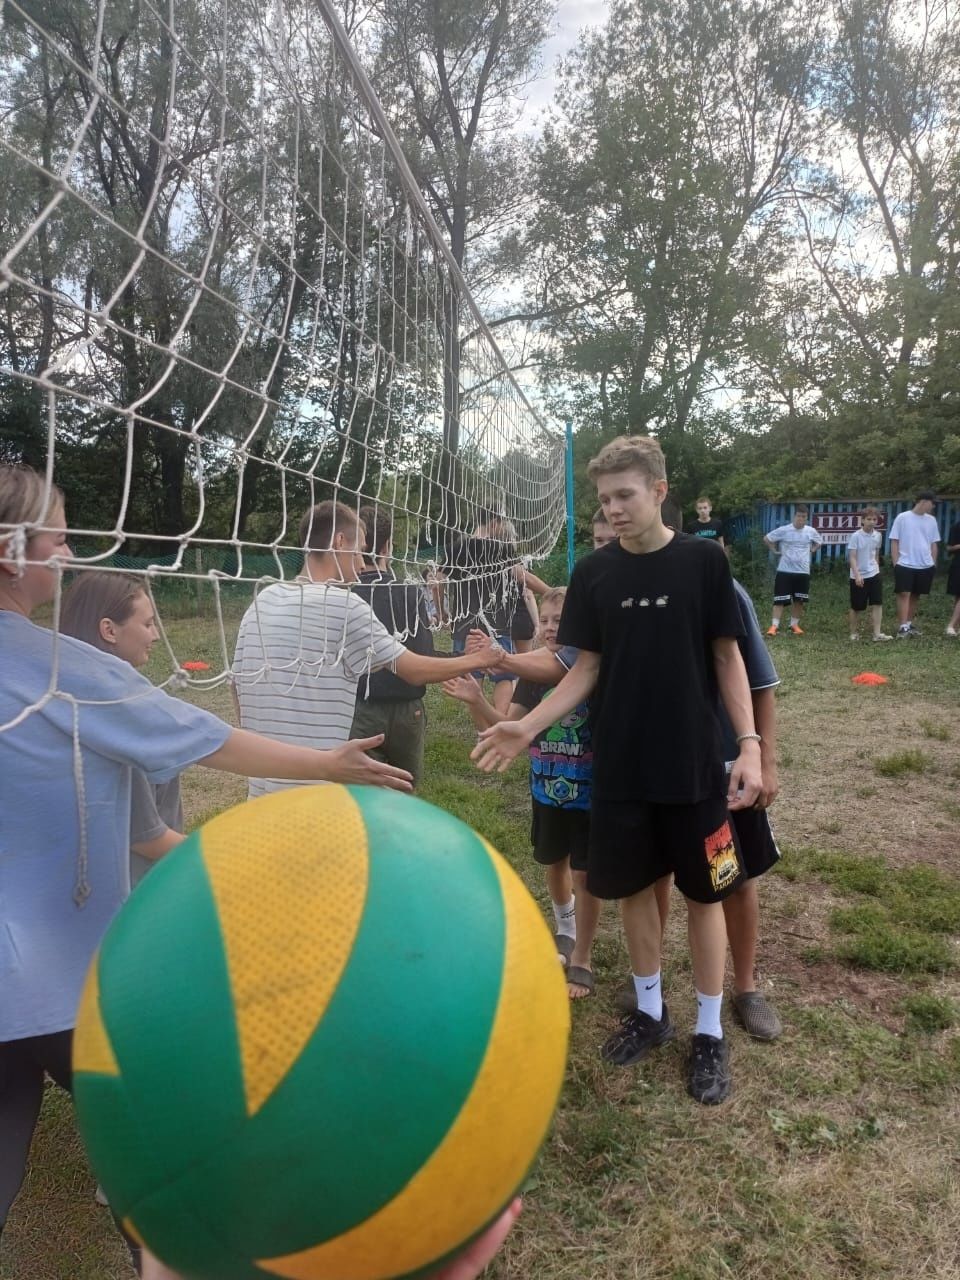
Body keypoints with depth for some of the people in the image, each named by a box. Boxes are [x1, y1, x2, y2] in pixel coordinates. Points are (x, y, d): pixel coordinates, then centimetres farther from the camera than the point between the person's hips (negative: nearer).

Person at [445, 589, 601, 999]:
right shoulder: (533, 674, -2)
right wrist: (477, 702, -20)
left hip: (590, 793, -5)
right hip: (546, 790, 5)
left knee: (584, 874, 5)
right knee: (553, 865, 21)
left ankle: (581, 960, 25)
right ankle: (564, 929, 49)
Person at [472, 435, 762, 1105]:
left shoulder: (704, 560, -6)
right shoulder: (594, 573, 0)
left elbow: (727, 657, -2)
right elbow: (587, 669, 2)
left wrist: (749, 743, -10)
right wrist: (528, 725, -9)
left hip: (694, 765, -2)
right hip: (619, 766, 2)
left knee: (704, 893, 9)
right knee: (635, 887, 13)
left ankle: (710, 1030, 27)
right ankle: (651, 1010, 35)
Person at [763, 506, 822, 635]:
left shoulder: (811, 531, 2)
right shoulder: (784, 530, -8)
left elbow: (819, 542, 22)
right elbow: (767, 538, 2)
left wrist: (811, 550, 8)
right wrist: (776, 550, -2)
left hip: (803, 572, 3)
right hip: (785, 571, -3)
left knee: (799, 600, 9)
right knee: (780, 599, -5)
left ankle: (794, 624, 21)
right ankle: (774, 625, -3)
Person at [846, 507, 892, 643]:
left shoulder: (878, 535, 4)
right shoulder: (855, 536, -12)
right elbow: (852, 557, -16)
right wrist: (857, 575, -25)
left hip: (874, 575, 5)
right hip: (858, 577, -4)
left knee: (877, 604, -4)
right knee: (857, 607, 5)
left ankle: (877, 633, -4)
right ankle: (854, 632, 21)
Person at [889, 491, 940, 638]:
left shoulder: (931, 520, 8)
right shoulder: (902, 518, -5)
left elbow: (934, 544, 15)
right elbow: (894, 542, -3)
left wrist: (933, 564, 12)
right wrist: (896, 563, -7)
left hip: (925, 566, 5)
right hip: (905, 565, -5)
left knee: (915, 595, 11)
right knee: (904, 594, -9)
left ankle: (909, 624, 22)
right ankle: (903, 627, -12)